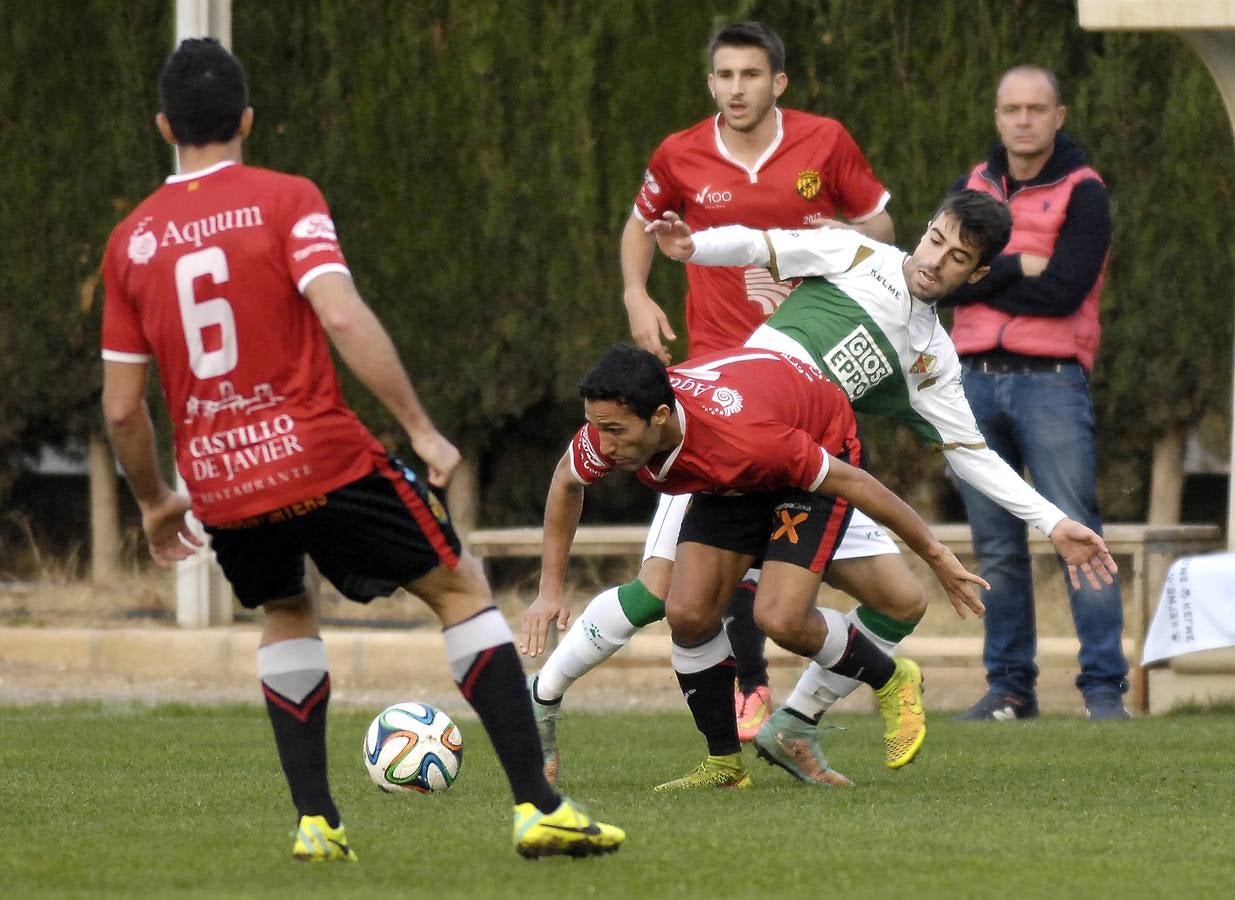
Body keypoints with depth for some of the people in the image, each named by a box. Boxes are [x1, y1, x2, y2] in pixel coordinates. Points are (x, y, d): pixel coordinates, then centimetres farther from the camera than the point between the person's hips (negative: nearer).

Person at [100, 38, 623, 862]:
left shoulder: (132, 240, 7)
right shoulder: (284, 200, -3)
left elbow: (121, 406, 9)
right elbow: (343, 316, -17)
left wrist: (154, 502, 24)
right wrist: (421, 429, -14)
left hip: (220, 484, 4)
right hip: (322, 458, -4)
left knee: (287, 617, 30)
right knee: (461, 589, 10)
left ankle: (316, 821, 19)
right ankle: (538, 806, 1)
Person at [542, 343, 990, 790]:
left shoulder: (738, 436, -44)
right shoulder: (612, 424, -27)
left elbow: (853, 483, -31)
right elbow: (567, 480, 0)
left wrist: (936, 555, -21)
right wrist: (550, 586, 0)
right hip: (731, 482, 6)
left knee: (780, 619, -21)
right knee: (687, 614, -10)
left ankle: (893, 683, 7)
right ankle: (724, 762, 10)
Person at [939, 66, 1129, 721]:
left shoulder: (1082, 193, -1)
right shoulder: (973, 188, 13)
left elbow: (1065, 290, -15)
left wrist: (977, 280, -6)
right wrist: (1016, 266, -10)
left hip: (1050, 379, -4)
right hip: (976, 379, 5)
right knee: (995, 545, 6)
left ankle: (1104, 686, -9)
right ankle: (1009, 685, 13)